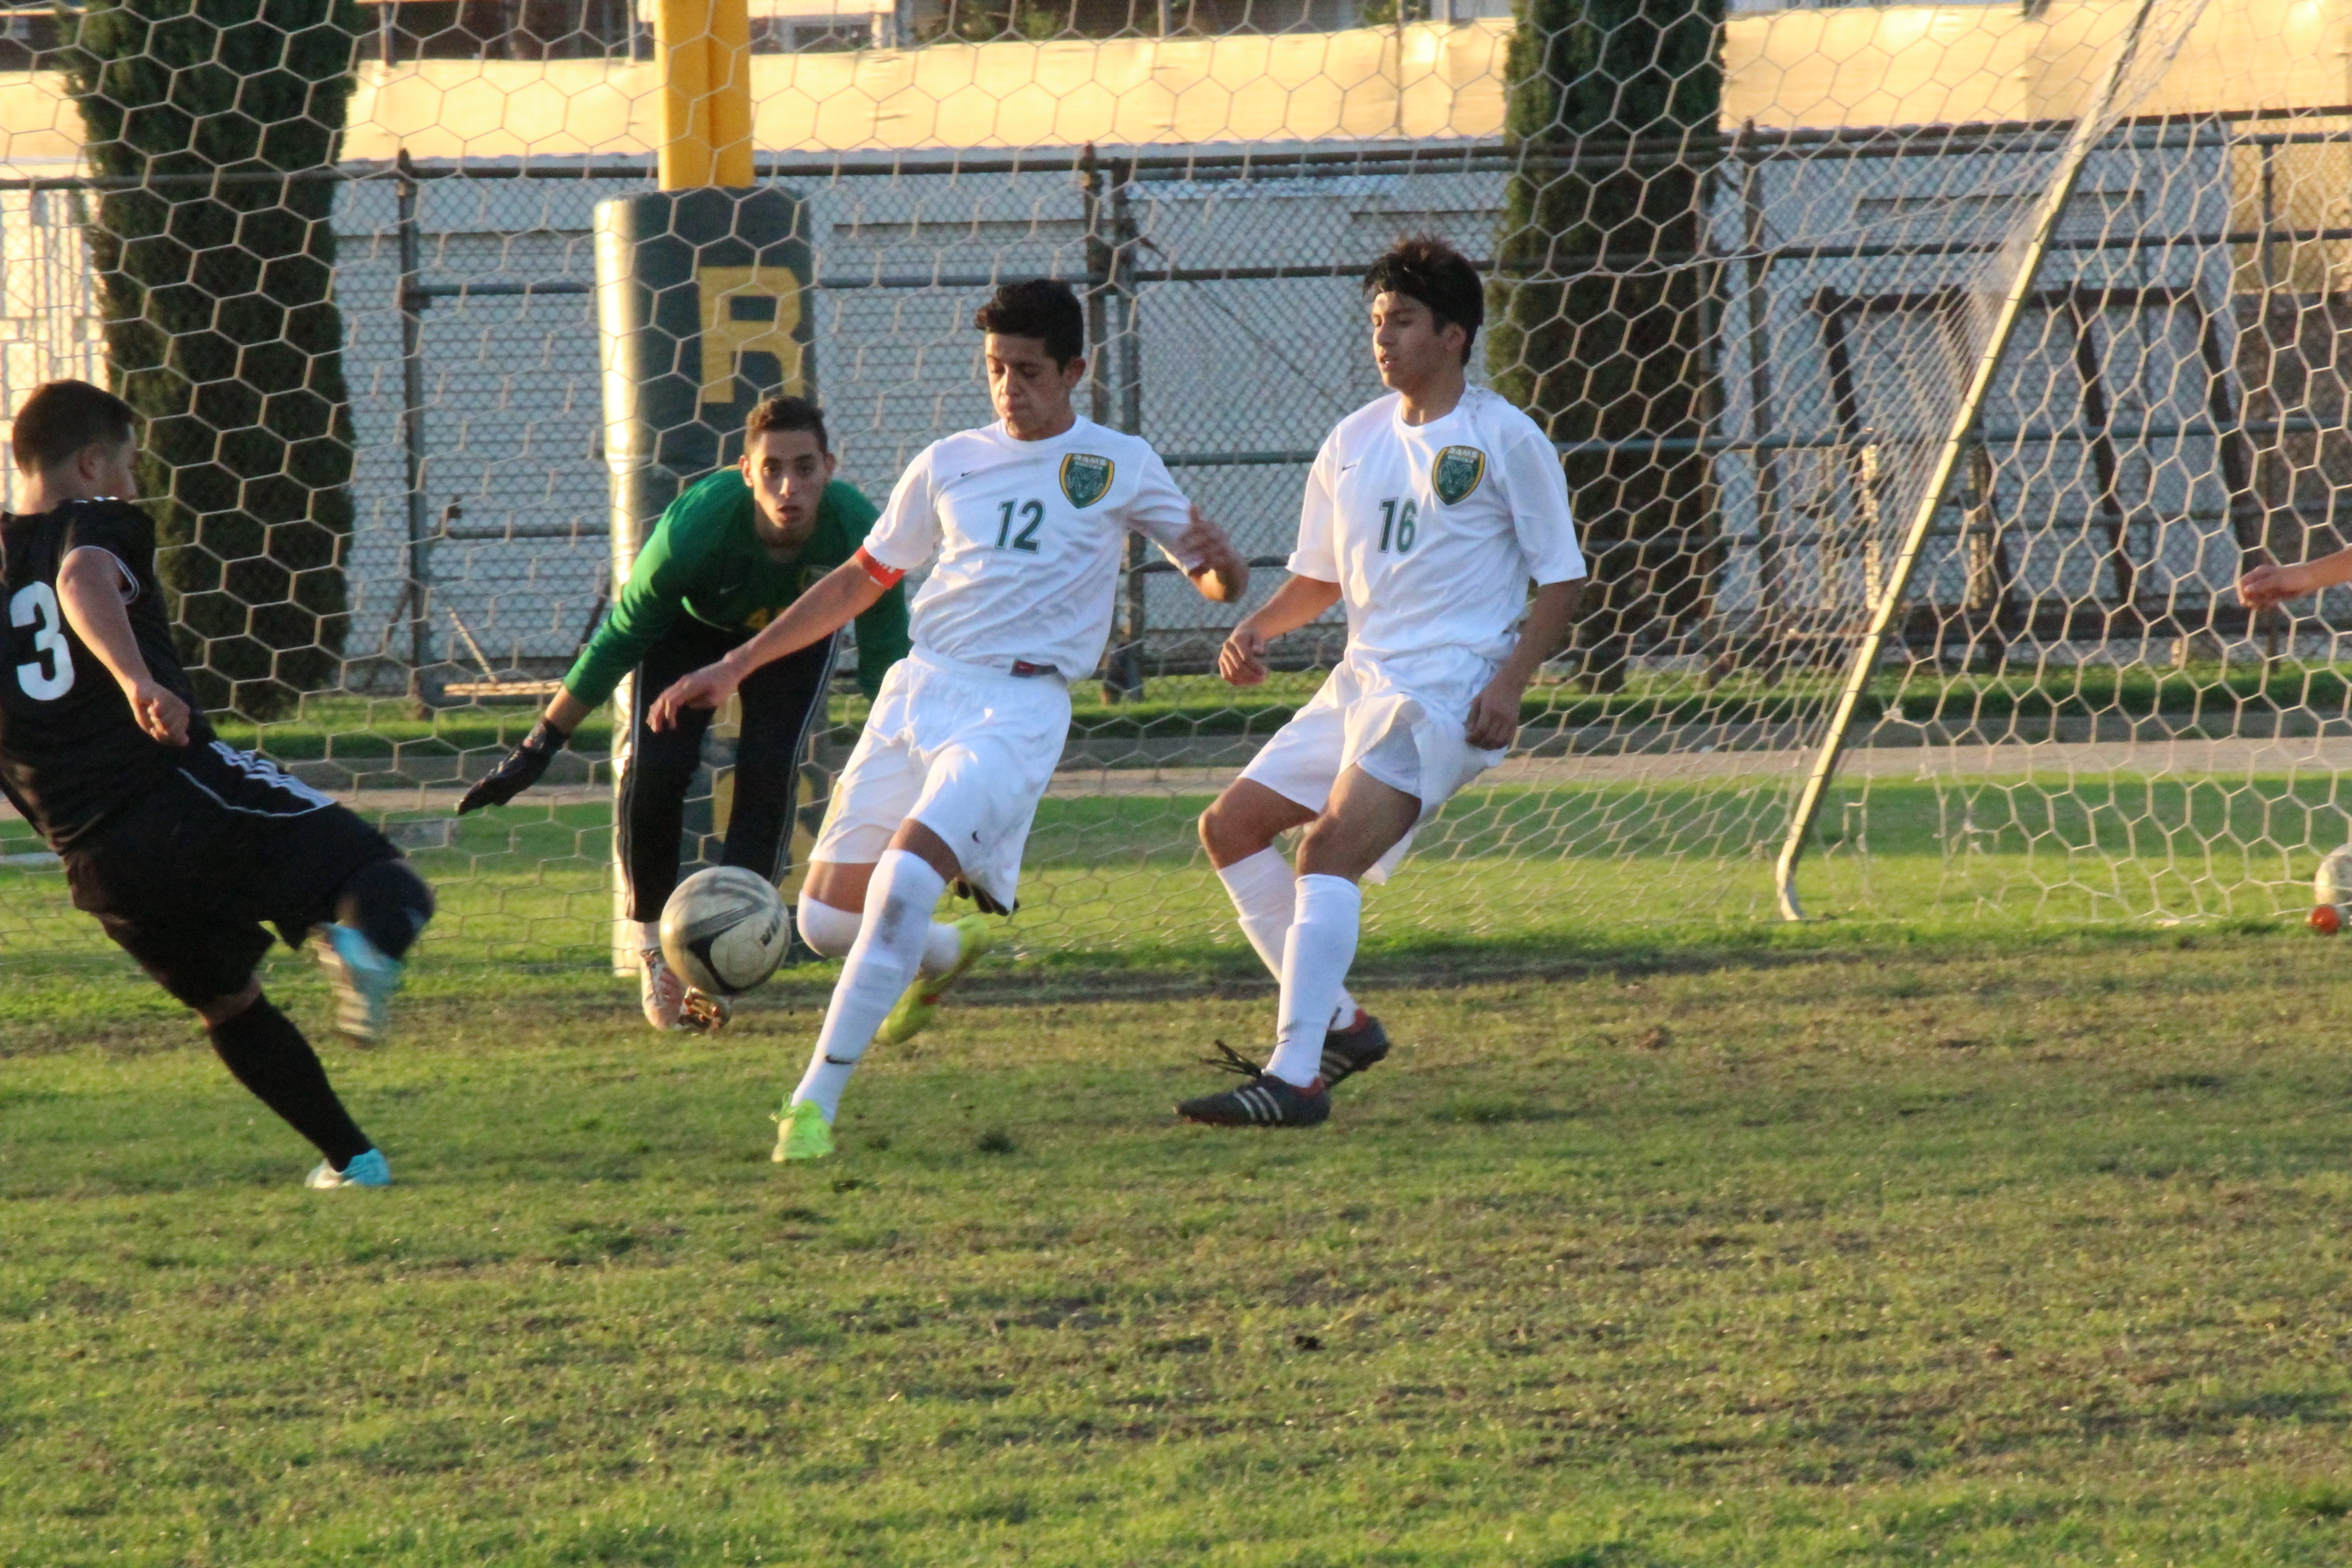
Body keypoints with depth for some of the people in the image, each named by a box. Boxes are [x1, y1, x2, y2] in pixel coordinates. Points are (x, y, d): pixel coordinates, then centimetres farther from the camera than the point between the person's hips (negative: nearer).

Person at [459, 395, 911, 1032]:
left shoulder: (859, 533, -36)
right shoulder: (696, 525, -40)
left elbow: (886, 668, -19)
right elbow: (619, 640, -25)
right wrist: (538, 749, -22)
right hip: (690, 623, -1)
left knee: (769, 774, -21)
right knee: (653, 768, -21)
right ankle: (653, 946, 1)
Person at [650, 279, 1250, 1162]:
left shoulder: (1120, 466, 6)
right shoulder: (949, 466, 14)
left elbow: (1221, 585, 9)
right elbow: (861, 582, 22)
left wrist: (1217, 559, -17)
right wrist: (735, 666, 17)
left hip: (1017, 710, -5)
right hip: (918, 690, 5)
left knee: (903, 882, -25)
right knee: (827, 917, -1)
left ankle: (814, 1102, -21)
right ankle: (939, 959, 34)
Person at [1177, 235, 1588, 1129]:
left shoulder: (1505, 440, -5)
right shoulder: (1354, 442, 14)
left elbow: (1561, 578, -3)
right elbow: (1321, 578, 23)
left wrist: (1512, 681, -17)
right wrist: (1256, 629, 3)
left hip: (1450, 689, -8)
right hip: (1363, 682, 8)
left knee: (1333, 844, -26)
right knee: (1230, 826, 8)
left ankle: (1295, 1077, -33)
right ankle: (1337, 1022, 15)